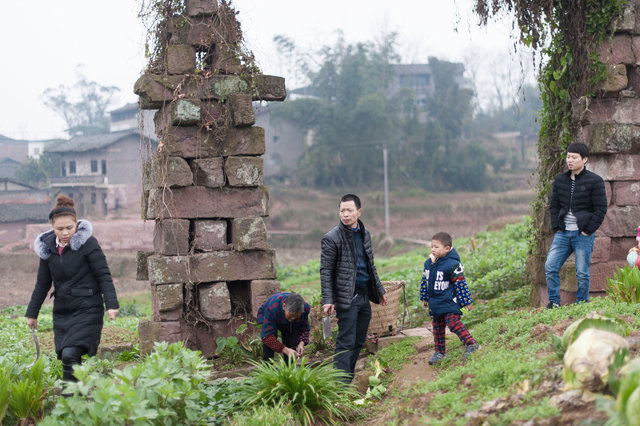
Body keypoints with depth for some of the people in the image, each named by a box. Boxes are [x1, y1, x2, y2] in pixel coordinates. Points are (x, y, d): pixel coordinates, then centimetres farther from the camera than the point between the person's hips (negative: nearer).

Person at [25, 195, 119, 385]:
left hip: (87, 310, -6)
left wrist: (112, 304, -17)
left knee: (70, 355, -19)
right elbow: (42, 284, 18)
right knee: (63, 357, 4)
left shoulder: (87, 243, -8)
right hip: (62, 312, 6)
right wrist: (32, 313, 22)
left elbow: (104, 276, -7)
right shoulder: (48, 247, 8)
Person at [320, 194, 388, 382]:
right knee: (346, 343, -8)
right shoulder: (331, 238, -9)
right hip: (346, 297, -7)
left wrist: (379, 290, 22)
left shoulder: (365, 234, 12)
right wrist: (328, 300, -17)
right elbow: (325, 271, -10)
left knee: (359, 341, 11)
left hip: (364, 295, 7)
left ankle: (349, 378, 20)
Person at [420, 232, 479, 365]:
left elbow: (460, 284, -14)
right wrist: (424, 298, 22)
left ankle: (471, 344, -9)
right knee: (437, 328, 13)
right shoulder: (428, 263, 6)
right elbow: (425, 281, 18)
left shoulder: (452, 264, -16)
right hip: (434, 303, 8)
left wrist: (466, 301, -12)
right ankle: (439, 352, 24)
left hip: (449, 302, -7)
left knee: (453, 323, -17)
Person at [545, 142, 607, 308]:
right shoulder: (560, 180, 9)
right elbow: (554, 205, 15)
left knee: (582, 273, 0)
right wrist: (556, 227, 4)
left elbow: (601, 209, -5)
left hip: (583, 234, -4)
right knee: (550, 267, -4)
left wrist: (588, 231, -9)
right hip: (563, 233, 4)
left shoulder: (595, 181, -5)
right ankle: (554, 301, 9)